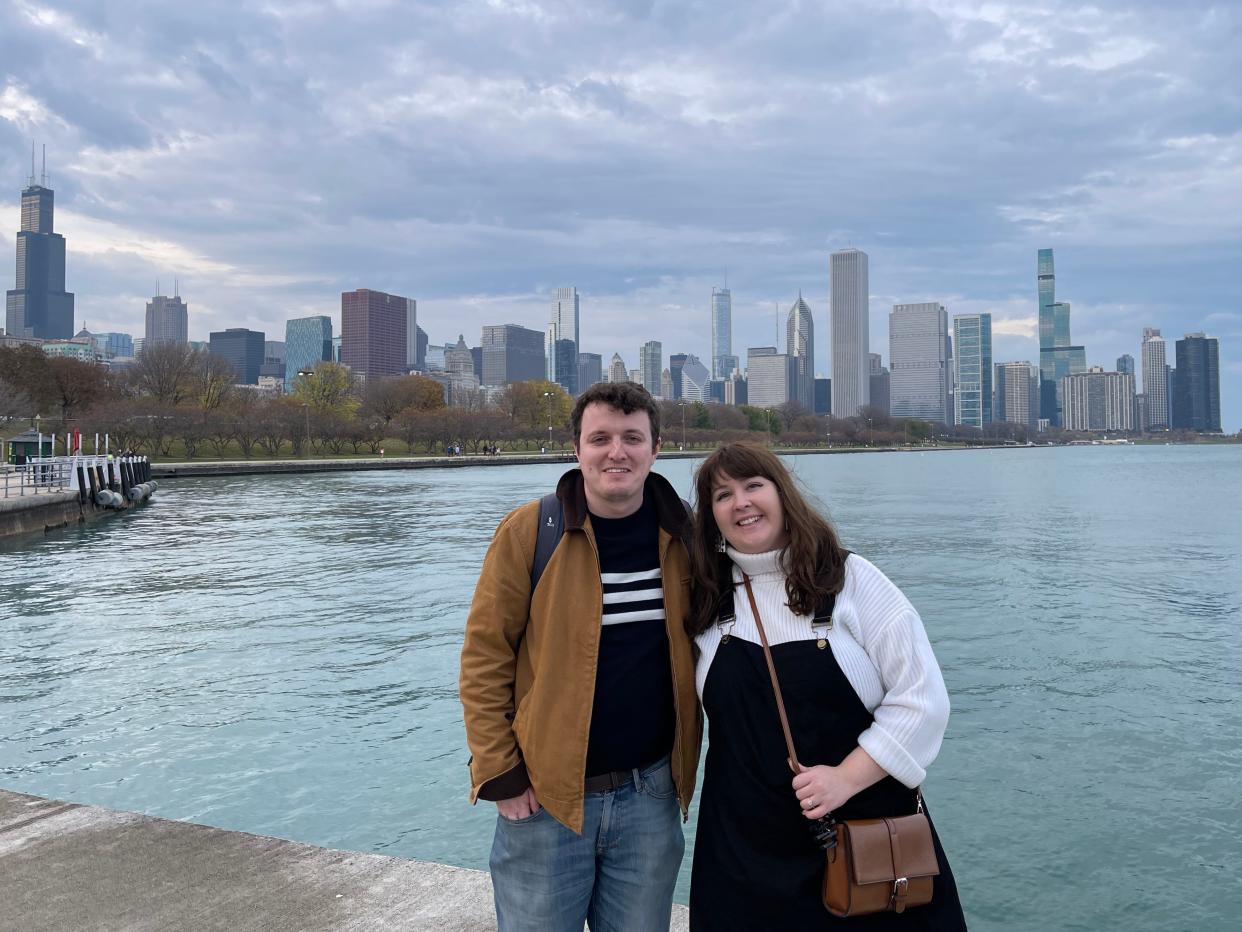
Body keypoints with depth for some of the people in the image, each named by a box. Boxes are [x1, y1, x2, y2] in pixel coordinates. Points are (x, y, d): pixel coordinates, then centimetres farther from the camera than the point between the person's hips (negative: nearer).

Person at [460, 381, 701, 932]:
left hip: (650, 795, 3)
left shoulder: (681, 535, -1)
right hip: (545, 796, -3)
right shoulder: (527, 532, -11)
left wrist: (685, 762, 6)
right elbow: (484, 658, -7)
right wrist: (499, 775, -9)